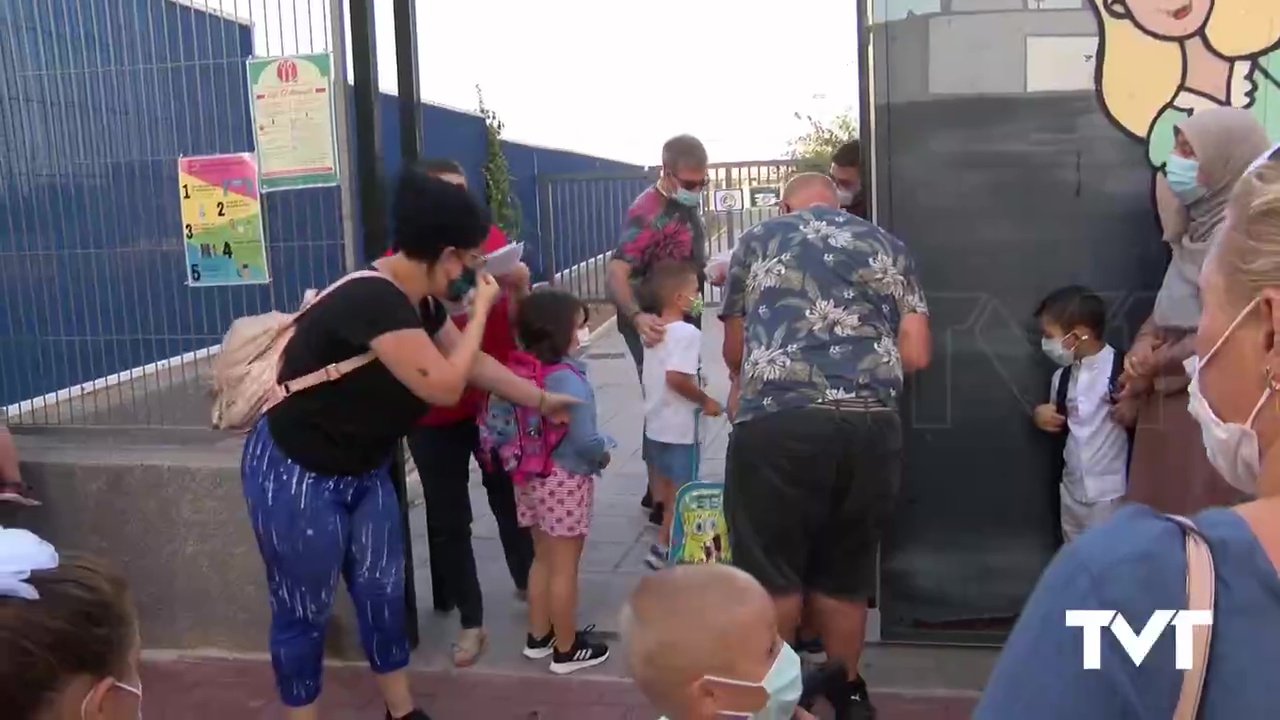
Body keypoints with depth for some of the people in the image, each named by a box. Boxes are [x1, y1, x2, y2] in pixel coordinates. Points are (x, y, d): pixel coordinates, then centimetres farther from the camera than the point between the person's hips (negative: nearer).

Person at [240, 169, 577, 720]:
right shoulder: (373, 300, -30)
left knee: (382, 593, 15)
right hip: (295, 476, -9)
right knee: (304, 612, 6)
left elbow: (474, 364, 15)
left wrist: (543, 400, 20)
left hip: (363, 470, 9)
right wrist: (480, 308, -18)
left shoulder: (420, 302, 0)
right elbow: (445, 385, -29)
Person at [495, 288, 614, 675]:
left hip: (534, 477, 8)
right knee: (564, 568, 6)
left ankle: (539, 636, 35)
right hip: (566, 481, -7)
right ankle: (567, 649, 20)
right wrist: (605, 450, -3)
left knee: (543, 559, 21)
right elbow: (584, 440, -24)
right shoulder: (568, 379, -23)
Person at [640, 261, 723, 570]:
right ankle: (664, 547, 8)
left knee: (666, 485, 19)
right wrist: (705, 400, -17)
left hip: (656, 423, 9)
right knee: (681, 490, 4)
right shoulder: (687, 332, -19)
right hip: (679, 426, -9)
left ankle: (666, 542, 29)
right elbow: (676, 378, -30)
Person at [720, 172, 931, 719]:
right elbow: (916, 355, 12)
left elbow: (733, 352, 19)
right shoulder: (889, 247, 20)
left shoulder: (758, 240, 16)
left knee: (771, 570, 12)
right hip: (870, 426, 3)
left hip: (778, 422, -3)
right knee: (846, 570, 18)